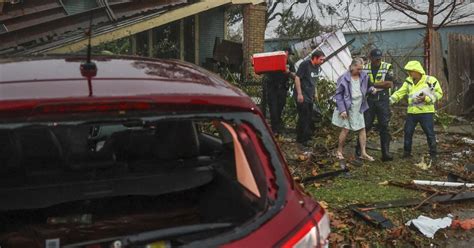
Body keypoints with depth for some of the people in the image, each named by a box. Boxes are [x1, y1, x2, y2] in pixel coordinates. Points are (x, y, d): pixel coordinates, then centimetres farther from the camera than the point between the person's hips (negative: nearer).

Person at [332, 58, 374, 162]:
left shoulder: (364, 76, 0)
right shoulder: (344, 78, -14)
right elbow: (338, 94, -10)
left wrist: (371, 89, -8)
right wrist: (342, 110, -15)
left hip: (359, 108, 5)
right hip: (347, 108, -5)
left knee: (362, 129, 5)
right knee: (346, 129, 1)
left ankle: (363, 153, 13)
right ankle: (339, 151, 19)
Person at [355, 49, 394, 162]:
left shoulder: (387, 67, -1)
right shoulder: (365, 68, 6)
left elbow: (389, 84, -11)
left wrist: (373, 84, -14)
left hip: (383, 100, -1)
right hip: (369, 100, 1)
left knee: (384, 126, -1)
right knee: (366, 125, 6)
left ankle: (386, 153, 2)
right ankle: (359, 148, 22)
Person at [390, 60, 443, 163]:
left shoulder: (431, 81, -7)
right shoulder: (409, 81, 7)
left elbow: (439, 93, -4)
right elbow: (400, 93, 3)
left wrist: (426, 98, -17)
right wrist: (389, 100, -10)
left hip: (426, 112, -4)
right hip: (412, 112, 5)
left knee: (430, 134, 1)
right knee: (408, 132, 9)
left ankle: (433, 155, 12)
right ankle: (407, 153, 23)